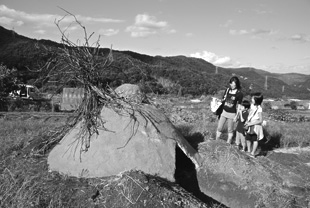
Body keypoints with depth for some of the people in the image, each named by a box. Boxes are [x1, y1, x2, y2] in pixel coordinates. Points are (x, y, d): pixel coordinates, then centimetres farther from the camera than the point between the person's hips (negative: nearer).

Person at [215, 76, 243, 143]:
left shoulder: (239, 94, -9)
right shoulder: (227, 90, 2)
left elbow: (238, 106, -6)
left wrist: (236, 116, -8)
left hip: (232, 114, -4)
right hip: (224, 111, 4)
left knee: (230, 130, 9)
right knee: (219, 128, 7)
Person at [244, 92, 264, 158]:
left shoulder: (259, 109, -21)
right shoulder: (252, 106, 2)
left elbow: (260, 121, -19)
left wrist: (251, 123, -20)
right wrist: (247, 121, 3)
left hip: (256, 126, -7)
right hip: (250, 126, 7)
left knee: (255, 140, 6)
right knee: (248, 138, 12)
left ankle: (253, 153, 17)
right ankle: (249, 151, 29)